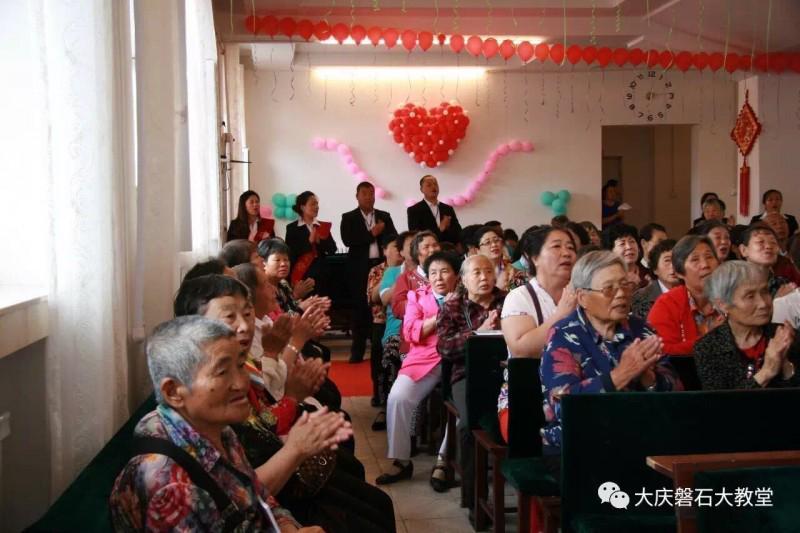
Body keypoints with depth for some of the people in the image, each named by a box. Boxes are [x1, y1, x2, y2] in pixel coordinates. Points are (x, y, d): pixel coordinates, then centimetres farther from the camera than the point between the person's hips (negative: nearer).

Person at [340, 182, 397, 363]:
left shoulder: (384, 216, 12)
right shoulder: (348, 218, 3)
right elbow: (348, 240, -11)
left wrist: (381, 232, -13)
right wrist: (372, 234, -11)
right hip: (359, 268, -2)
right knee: (360, 308, 1)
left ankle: (379, 349, 9)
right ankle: (358, 351, 7)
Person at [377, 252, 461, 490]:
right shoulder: (417, 296, 17)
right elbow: (410, 333, 2)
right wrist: (441, 316, -5)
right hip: (424, 359, 2)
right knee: (398, 398, -23)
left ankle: (443, 461, -16)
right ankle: (402, 461, -6)